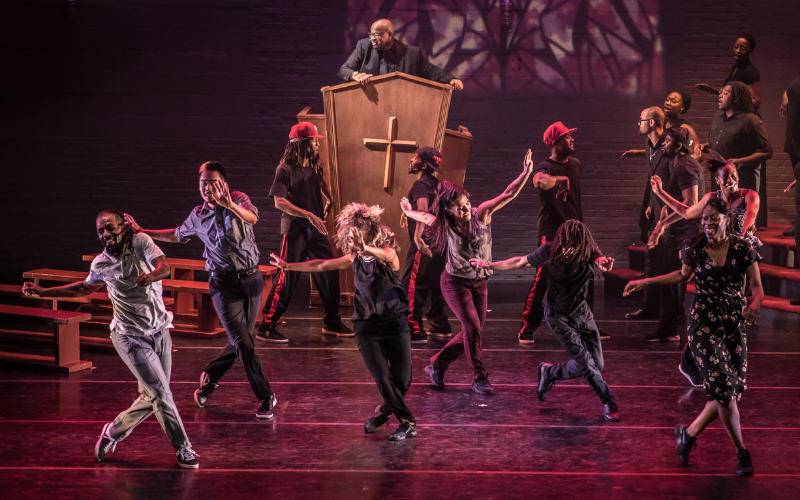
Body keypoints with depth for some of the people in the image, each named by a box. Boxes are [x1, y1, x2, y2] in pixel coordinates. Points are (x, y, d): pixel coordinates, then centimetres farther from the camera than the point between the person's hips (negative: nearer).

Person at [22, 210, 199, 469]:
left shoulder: (141, 242, -10)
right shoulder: (101, 264, -4)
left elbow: (164, 267, -27)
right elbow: (86, 287, 17)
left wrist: (152, 275, -51)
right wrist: (43, 292, 15)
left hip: (160, 331, 2)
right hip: (131, 338, -2)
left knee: (151, 397, 7)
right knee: (160, 393, -10)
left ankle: (113, 432, 28)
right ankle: (182, 448, 3)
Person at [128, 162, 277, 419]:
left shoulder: (238, 199, -5)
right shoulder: (197, 216, 4)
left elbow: (252, 218, -29)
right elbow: (177, 235, 26)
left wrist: (230, 205, -49)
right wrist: (141, 231, 22)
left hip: (251, 279, 0)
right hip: (223, 283, 0)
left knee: (240, 341, 9)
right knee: (242, 341, -12)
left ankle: (210, 376, 34)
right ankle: (266, 396, -5)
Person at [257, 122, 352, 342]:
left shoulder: (314, 165, 9)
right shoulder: (285, 169, -12)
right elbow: (279, 201, -20)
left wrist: (330, 199, 11)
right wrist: (309, 215, -24)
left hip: (315, 230, 7)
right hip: (294, 231, -7)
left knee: (329, 274, 9)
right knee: (287, 279, -7)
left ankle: (332, 322, 24)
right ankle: (266, 328, 0)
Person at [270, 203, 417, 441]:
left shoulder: (388, 253, -8)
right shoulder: (355, 258, 8)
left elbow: (385, 256, -34)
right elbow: (321, 265, 19)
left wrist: (365, 248, -55)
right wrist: (288, 266, 23)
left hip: (395, 323, -3)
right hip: (367, 327, 3)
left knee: (402, 379, -4)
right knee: (382, 376, -15)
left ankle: (384, 410, 26)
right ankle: (407, 423, -3)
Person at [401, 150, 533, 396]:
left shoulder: (481, 214, -14)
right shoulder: (444, 225, -13)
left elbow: (508, 194, -24)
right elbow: (425, 217, 11)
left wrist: (525, 174, -39)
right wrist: (409, 212, 29)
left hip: (480, 283, 3)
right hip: (455, 282, -3)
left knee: (471, 333, 6)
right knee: (472, 328, -16)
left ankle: (436, 365, 23)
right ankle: (479, 379, -7)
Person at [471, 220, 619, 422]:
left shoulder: (589, 253, -21)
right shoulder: (549, 251, -23)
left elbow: (600, 259, -44)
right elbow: (521, 262, -7)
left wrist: (604, 263, -69)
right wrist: (488, 265, 1)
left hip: (581, 311, 3)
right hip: (557, 313, -3)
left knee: (597, 365, 4)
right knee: (585, 362, -12)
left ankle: (550, 373, 25)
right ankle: (608, 402, 9)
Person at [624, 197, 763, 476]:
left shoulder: (743, 250, -5)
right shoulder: (694, 250, -3)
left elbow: (757, 286, -5)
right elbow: (683, 275, 16)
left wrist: (755, 304, -27)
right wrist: (646, 282, 15)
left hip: (734, 326, 2)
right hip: (704, 325, -2)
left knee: (730, 390, 3)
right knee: (723, 387, -8)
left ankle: (689, 432, 26)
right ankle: (742, 453, 6)